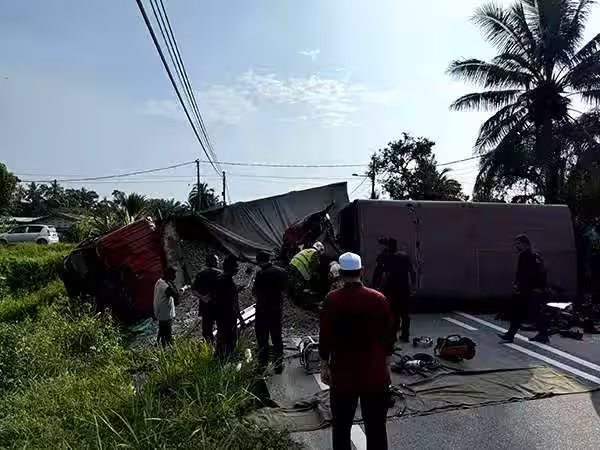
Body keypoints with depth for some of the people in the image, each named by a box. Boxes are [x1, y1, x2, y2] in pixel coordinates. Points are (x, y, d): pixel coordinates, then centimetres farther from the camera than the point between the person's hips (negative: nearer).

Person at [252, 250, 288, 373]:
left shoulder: (261, 273, -20)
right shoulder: (282, 271, -2)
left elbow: (255, 292, -16)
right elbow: (284, 289, 5)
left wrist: (254, 288, 4)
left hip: (263, 309, -5)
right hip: (277, 309, 5)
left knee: (262, 338, 9)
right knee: (277, 337, 16)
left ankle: (263, 364, 16)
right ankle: (278, 365, 23)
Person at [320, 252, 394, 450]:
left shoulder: (332, 300, -11)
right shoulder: (379, 299, -6)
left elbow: (325, 337, -7)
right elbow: (389, 336, 1)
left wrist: (324, 366, 5)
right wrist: (385, 363, 13)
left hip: (343, 374, -1)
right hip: (375, 374, 1)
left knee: (341, 427, 15)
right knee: (376, 428, 14)